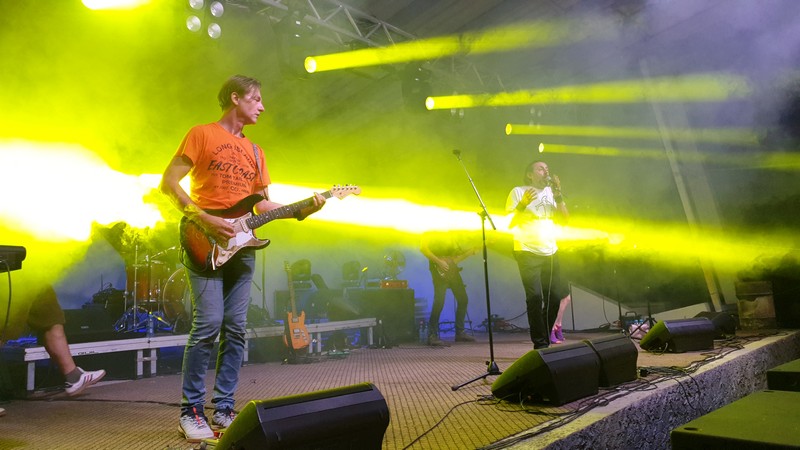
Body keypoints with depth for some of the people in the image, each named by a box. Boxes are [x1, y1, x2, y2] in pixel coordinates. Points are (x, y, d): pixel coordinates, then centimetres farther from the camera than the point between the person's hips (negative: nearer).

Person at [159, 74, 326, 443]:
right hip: (206, 244, -6)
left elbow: (263, 204, 19)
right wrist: (203, 219, -15)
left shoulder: (255, 151, 20)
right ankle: (191, 411, 2)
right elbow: (168, 183, -4)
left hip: (241, 246, 6)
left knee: (235, 329, 3)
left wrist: (301, 211, 4)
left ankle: (224, 408, 12)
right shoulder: (201, 134, 2)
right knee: (208, 324, -12)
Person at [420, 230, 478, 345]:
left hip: (452, 269, 8)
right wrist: (439, 261, -22)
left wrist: (474, 249, 4)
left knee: (463, 299, 9)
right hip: (439, 271, -8)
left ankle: (459, 332, 21)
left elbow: (459, 254, 16)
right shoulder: (434, 234, -11)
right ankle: (432, 335, -6)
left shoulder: (453, 235, 12)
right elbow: (423, 247, -20)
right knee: (439, 301, -15)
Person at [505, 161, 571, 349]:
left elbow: (564, 219, 6)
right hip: (528, 253, -5)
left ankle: (546, 336, 22)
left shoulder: (550, 193, 14)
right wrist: (522, 204, -23)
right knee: (535, 297, -12)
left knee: (555, 297, 5)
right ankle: (540, 343, -2)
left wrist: (558, 193, -2)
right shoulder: (518, 192, -1)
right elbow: (509, 223, -8)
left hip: (550, 253, 5)